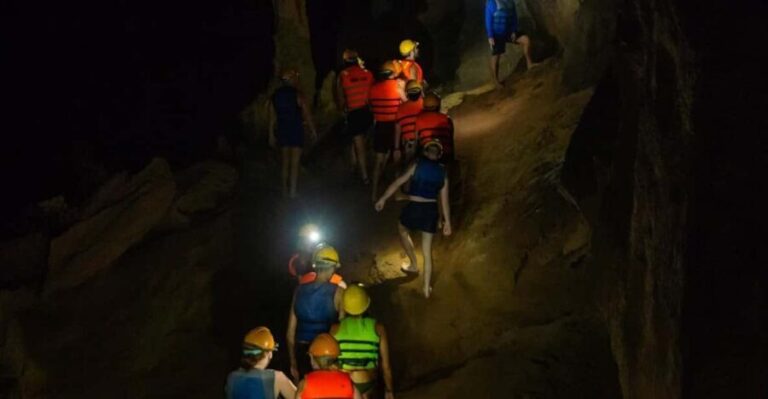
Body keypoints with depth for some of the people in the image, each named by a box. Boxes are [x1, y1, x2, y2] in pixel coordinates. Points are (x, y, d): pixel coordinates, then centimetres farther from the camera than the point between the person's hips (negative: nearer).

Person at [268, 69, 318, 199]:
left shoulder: (275, 96, 2)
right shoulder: (297, 95, -12)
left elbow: (272, 117, 5)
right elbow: (307, 115, -9)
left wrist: (271, 134, 12)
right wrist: (313, 130, 2)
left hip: (282, 131, 5)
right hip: (296, 131, -5)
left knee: (286, 161, 16)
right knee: (295, 162, 0)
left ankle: (285, 189, 19)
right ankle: (292, 191, -2)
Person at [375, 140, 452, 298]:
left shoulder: (417, 165, 1)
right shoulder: (442, 172, 8)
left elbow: (398, 182, -1)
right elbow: (444, 200, 9)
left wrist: (383, 198, 5)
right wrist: (447, 221, 16)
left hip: (414, 208, -2)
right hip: (431, 210, 2)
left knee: (403, 230, 33)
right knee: (427, 250, 12)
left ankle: (414, 265, 38)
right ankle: (426, 288, 14)